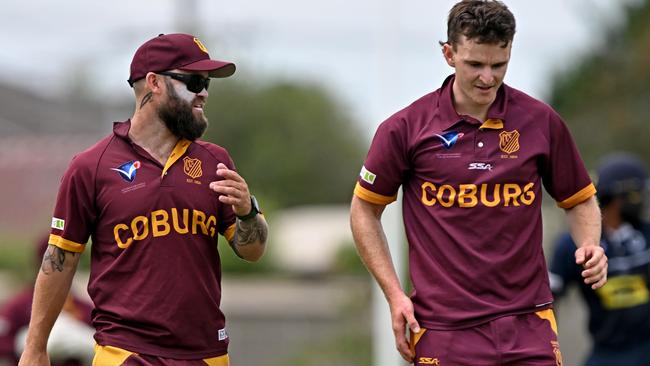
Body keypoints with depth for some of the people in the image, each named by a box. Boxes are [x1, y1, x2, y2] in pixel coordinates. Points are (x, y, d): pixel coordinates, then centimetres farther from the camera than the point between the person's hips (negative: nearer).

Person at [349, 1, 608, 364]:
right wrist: (394, 294, 0)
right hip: (444, 330, -1)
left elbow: (580, 199, 15)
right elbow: (365, 211, 8)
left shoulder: (542, 121, 2)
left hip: (529, 323, 1)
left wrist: (589, 246, -6)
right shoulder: (406, 128, -2)